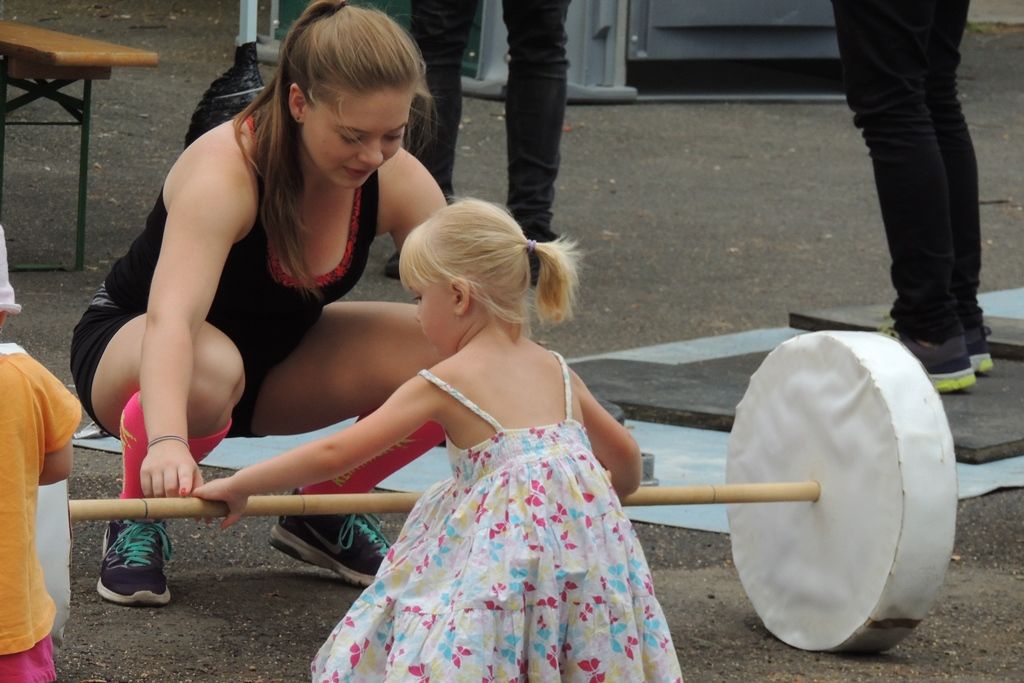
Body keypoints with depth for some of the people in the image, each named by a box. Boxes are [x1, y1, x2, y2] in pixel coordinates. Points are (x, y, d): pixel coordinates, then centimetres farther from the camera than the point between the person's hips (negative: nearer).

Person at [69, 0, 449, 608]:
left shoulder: (398, 181, -17)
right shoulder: (224, 171, -34)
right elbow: (170, 321, -48)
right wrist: (167, 442, -65)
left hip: (277, 357, 5)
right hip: (129, 347, -5)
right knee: (208, 371, -43)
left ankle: (324, 514, 5)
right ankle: (138, 521, -12)